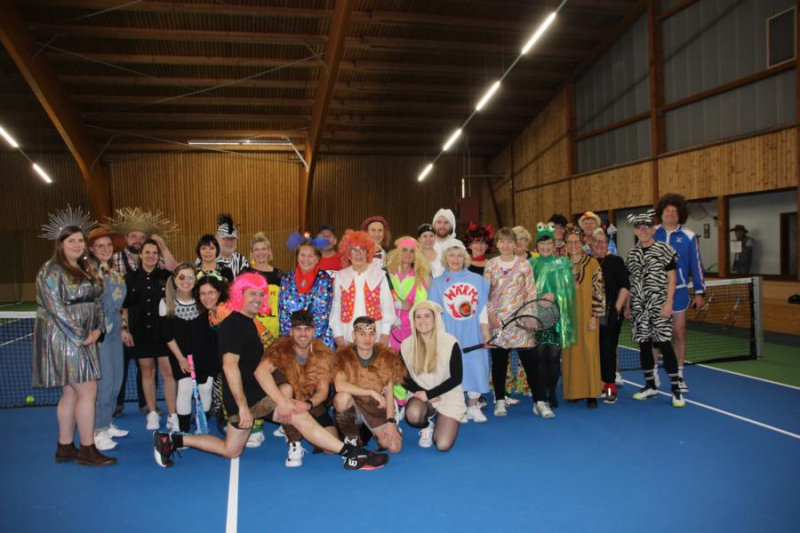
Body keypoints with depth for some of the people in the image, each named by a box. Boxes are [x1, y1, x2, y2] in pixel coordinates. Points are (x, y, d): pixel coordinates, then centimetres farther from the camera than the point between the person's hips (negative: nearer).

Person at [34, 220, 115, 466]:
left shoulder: (88, 269, 14)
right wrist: (80, 336, -15)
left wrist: (97, 329, 0)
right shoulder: (51, 270, -10)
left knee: (71, 393, 12)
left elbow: (97, 301, 14)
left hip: (84, 338, 8)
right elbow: (56, 307, -16)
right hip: (63, 337, -8)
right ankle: (87, 450, 3)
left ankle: (65, 448, 21)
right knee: (88, 391, -7)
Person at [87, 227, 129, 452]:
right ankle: (98, 431, 5)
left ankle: (107, 423, 25)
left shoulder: (115, 272, 13)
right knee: (104, 381, -7)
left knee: (116, 380, 12)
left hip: (115, 330, 8)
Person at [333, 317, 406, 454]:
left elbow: (389, 393, -4)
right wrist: (372, 392, -29)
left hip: (376, 409, 2)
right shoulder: (344, 356, -13)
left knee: (394, 447, -15)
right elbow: (339, 385, -29)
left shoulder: (386, 357, -6)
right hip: (353, 407, -2)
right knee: (343, 397, -35)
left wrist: (390, 422, -13)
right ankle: (351, 437, -7)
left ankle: (374, 432, 20)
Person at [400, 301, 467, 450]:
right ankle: (427, 427, 5)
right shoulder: (406, 345, -5)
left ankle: (439, 423, 21)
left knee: (443, 446, -16)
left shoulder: (450, 343, -13)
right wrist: (422, 393, -15)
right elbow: (404, 378, 2)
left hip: (449, 398, -1)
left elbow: (456, 378, -12)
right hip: (421, 396, 1)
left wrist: (429, 394, -18)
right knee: (413, 416, -34)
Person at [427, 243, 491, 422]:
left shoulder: (478, 281, 8)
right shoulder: (437, 283, 6)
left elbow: (482, 309, 8)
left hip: (472, 334, 1)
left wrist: (485, 332, 2)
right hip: (449, 335, -1)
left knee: (476, 366, 0)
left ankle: (473, 407, 14)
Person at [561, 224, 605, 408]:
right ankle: (573, 391, 19)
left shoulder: (593, 263, -4)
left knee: (589, 352, -2)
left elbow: (599, 291, -6)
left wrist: (595, 316, -11)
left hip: (587, 316, -3)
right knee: (570, 353, 7)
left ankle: (591, 394, 6)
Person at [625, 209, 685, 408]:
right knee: (644, 344, 8)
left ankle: (676, 389, 1)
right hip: (638, 306, 5)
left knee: (663, 344, -8)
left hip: (658, 304, -5)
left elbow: (671, 279, -5)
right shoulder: (632, 253, 11)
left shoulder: (664, 249, -2)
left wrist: (668, 303, -12)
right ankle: (650, 385, 20)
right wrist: (627, 305, 13)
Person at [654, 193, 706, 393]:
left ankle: (679, 376, 18)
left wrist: (700, 292, 1)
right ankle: (653, 374, 17)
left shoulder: (688, 237, -2)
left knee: (679, 333, 6)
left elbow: (696, 265, 1)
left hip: (678, 292, 0)